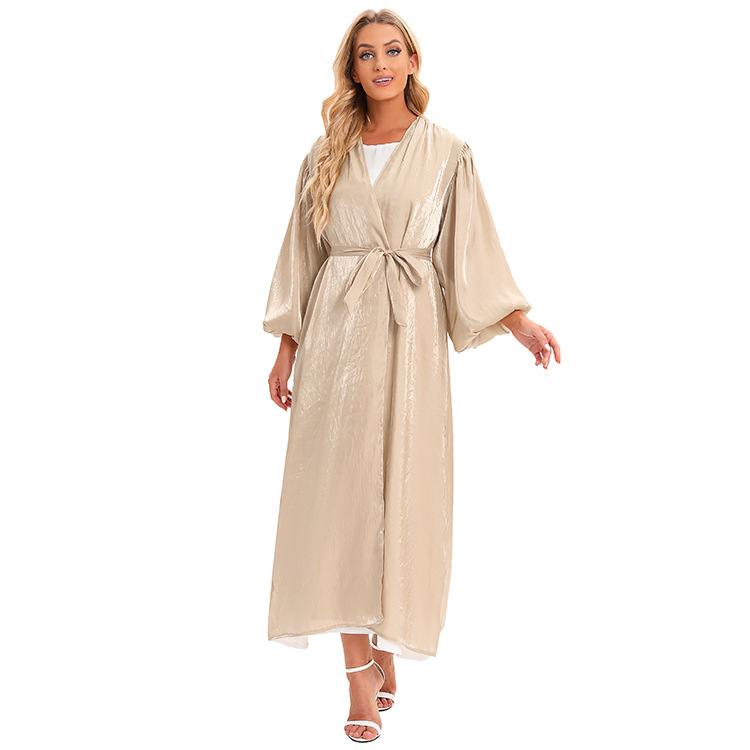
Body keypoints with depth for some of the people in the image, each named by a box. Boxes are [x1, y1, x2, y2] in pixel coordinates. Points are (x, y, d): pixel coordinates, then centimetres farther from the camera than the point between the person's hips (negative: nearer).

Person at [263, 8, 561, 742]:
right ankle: (361, 671, 5)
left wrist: (520, 322, -6)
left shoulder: (447, 153, 5)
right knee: (339, 491, -3)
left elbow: (470, 251, 4)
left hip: (410, 333, -1)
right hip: (336, 332, 1)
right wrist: (286, 348, 6)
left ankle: (387, 638, 21)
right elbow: (302, 254, 10)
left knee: (402, 494, 0)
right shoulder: (327, 155, 9)